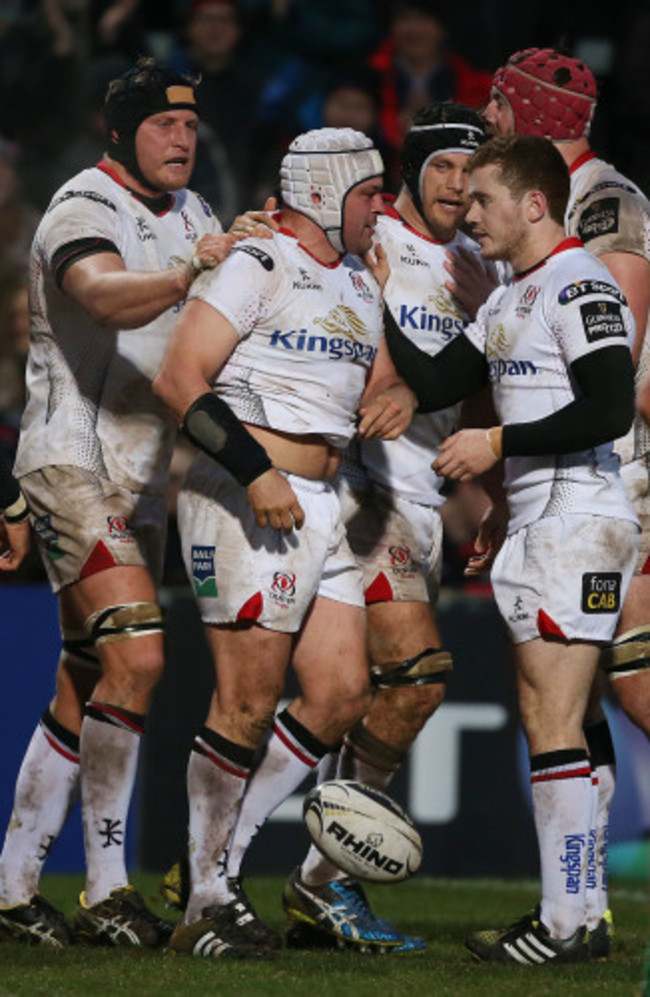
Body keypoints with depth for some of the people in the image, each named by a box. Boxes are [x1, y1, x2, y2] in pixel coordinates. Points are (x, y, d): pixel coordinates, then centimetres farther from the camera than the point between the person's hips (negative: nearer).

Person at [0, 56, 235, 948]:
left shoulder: (186, 215, 15)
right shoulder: (86, 211, -13)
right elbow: (106, 297, -33)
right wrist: (190, 273, -51)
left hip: (140, 478, 9)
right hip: (73, 465, -9)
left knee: (86, 690, 8)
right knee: (135, 656, -20)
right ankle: (106, 887, -14)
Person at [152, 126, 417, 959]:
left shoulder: (358, 287, 19)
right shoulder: (257, 266, -7)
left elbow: (379, 383, 28)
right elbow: (180, 379, -14)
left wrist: (393, 401, 3)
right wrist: (255, 472, -20)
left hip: (317, 506, 9)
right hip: (243, 498, -9)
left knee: (341, 694, 2)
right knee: (248, 702, -8)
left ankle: (225, 856, 11)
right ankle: (206, 904, -1)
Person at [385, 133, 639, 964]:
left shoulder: (580, 287, -11)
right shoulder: (508, 302, 19)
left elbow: (610, 410, -20)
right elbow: (432, 386, 21)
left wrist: (497, 443, -17)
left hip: (577, 521, -10)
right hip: (533, 522, 10)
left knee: (554, 724, -11)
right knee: (541, 720, 9)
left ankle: (563, 926, -12)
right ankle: (558, 915, 12)